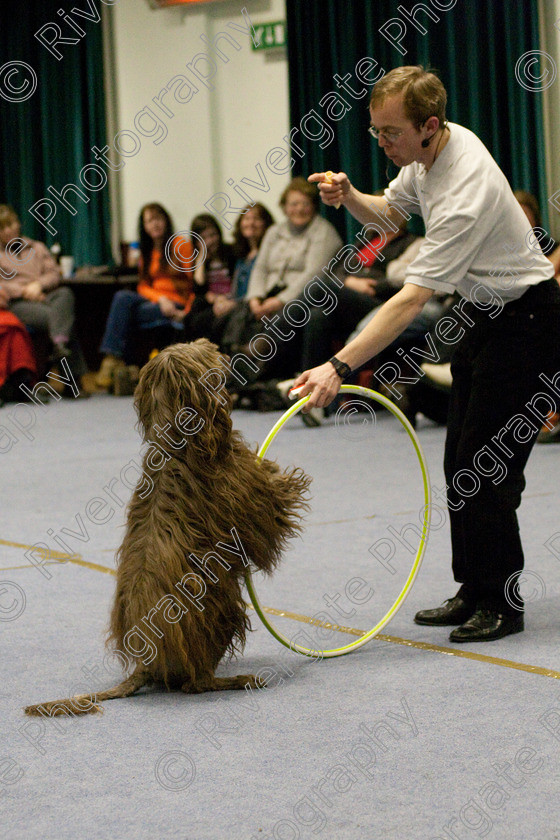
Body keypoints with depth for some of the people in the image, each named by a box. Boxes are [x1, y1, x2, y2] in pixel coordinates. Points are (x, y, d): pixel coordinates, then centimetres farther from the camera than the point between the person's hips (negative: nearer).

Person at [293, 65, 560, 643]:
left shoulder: (466, 189, -32)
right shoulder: (426, 153, -4)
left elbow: (412, 300, -36)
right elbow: (389, 213, 16)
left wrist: (340, 366, -40)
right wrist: (349, 197, -8)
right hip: (481, 312, 10)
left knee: (485, 466, -10)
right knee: (461, 460, 9)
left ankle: (501, 602, 0)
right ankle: (474, 590, 16)